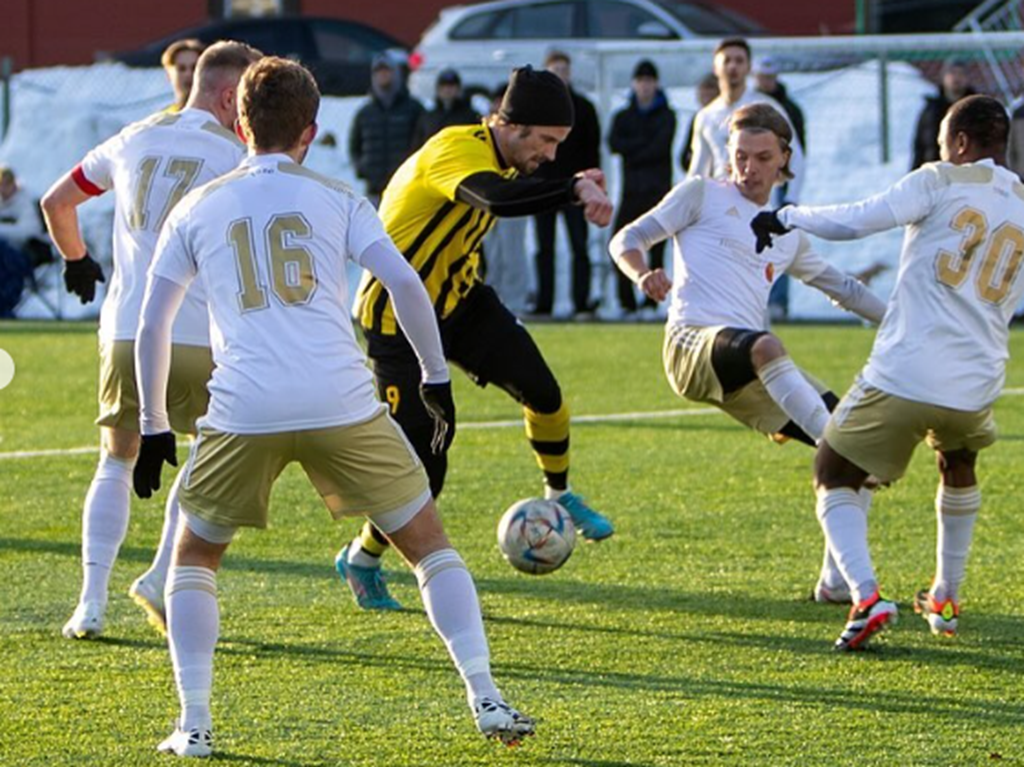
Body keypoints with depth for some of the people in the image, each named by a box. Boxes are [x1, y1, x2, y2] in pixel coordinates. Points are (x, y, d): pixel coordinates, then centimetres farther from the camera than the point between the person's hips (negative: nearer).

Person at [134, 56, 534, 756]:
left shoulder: (199, 208, 16)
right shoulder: (335, 198, 12)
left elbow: (152, 323, 15)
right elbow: (404, 283, 1)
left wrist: (154, 429, 21)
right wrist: (437, 377, 11)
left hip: (243, 412, 1)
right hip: (343, 405, 0)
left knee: (194, 557, 20)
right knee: (430, 543, 13)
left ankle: (194, 725, 9)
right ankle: (486, 700, 2)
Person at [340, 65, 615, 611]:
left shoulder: (497, 157, 2)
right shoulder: (456, 150, -28)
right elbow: (499, 199, -48)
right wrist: (576, 188, -51)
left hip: (456, 298, 8)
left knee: (541, 390, -6)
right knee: (424, 465, -10)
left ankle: (559, 495, 21)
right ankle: (360, 562, 13)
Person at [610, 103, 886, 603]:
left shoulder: (788, 235, 28)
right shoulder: (703, 195, 13)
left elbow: (839, 286, 40)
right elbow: (627, 240, 7)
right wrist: (642, 273, -15)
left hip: (748, 377, 6)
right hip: (694, 341, -6)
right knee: (766, 348, -41)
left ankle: (836, 580, 1)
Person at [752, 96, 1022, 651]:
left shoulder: (942, 182, -2)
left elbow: (854, 222, -11)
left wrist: (787, 218, 5)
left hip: (905, 372, -5)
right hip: (977, 381, 5)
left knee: (834, 476, 13)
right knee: (958, 465, 37)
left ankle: (865, 597, -10)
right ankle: (946, 599, 35)